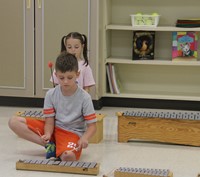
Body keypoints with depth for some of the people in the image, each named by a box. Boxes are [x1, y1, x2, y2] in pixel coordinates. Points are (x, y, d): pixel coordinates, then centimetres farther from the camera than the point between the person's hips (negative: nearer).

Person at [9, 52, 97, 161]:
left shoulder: (84, 97, -10)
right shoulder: (51, 95, -2)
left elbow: (92, 125, -9)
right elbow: (49, 121, -3)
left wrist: (84, 138, -31)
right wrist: (47, 135, -26)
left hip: (72, 133, -5)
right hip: (54, 129, 5)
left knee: (68, 156, -43)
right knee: (14, 122, -12)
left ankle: (58, 151, -6)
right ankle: (49, 145, -14)